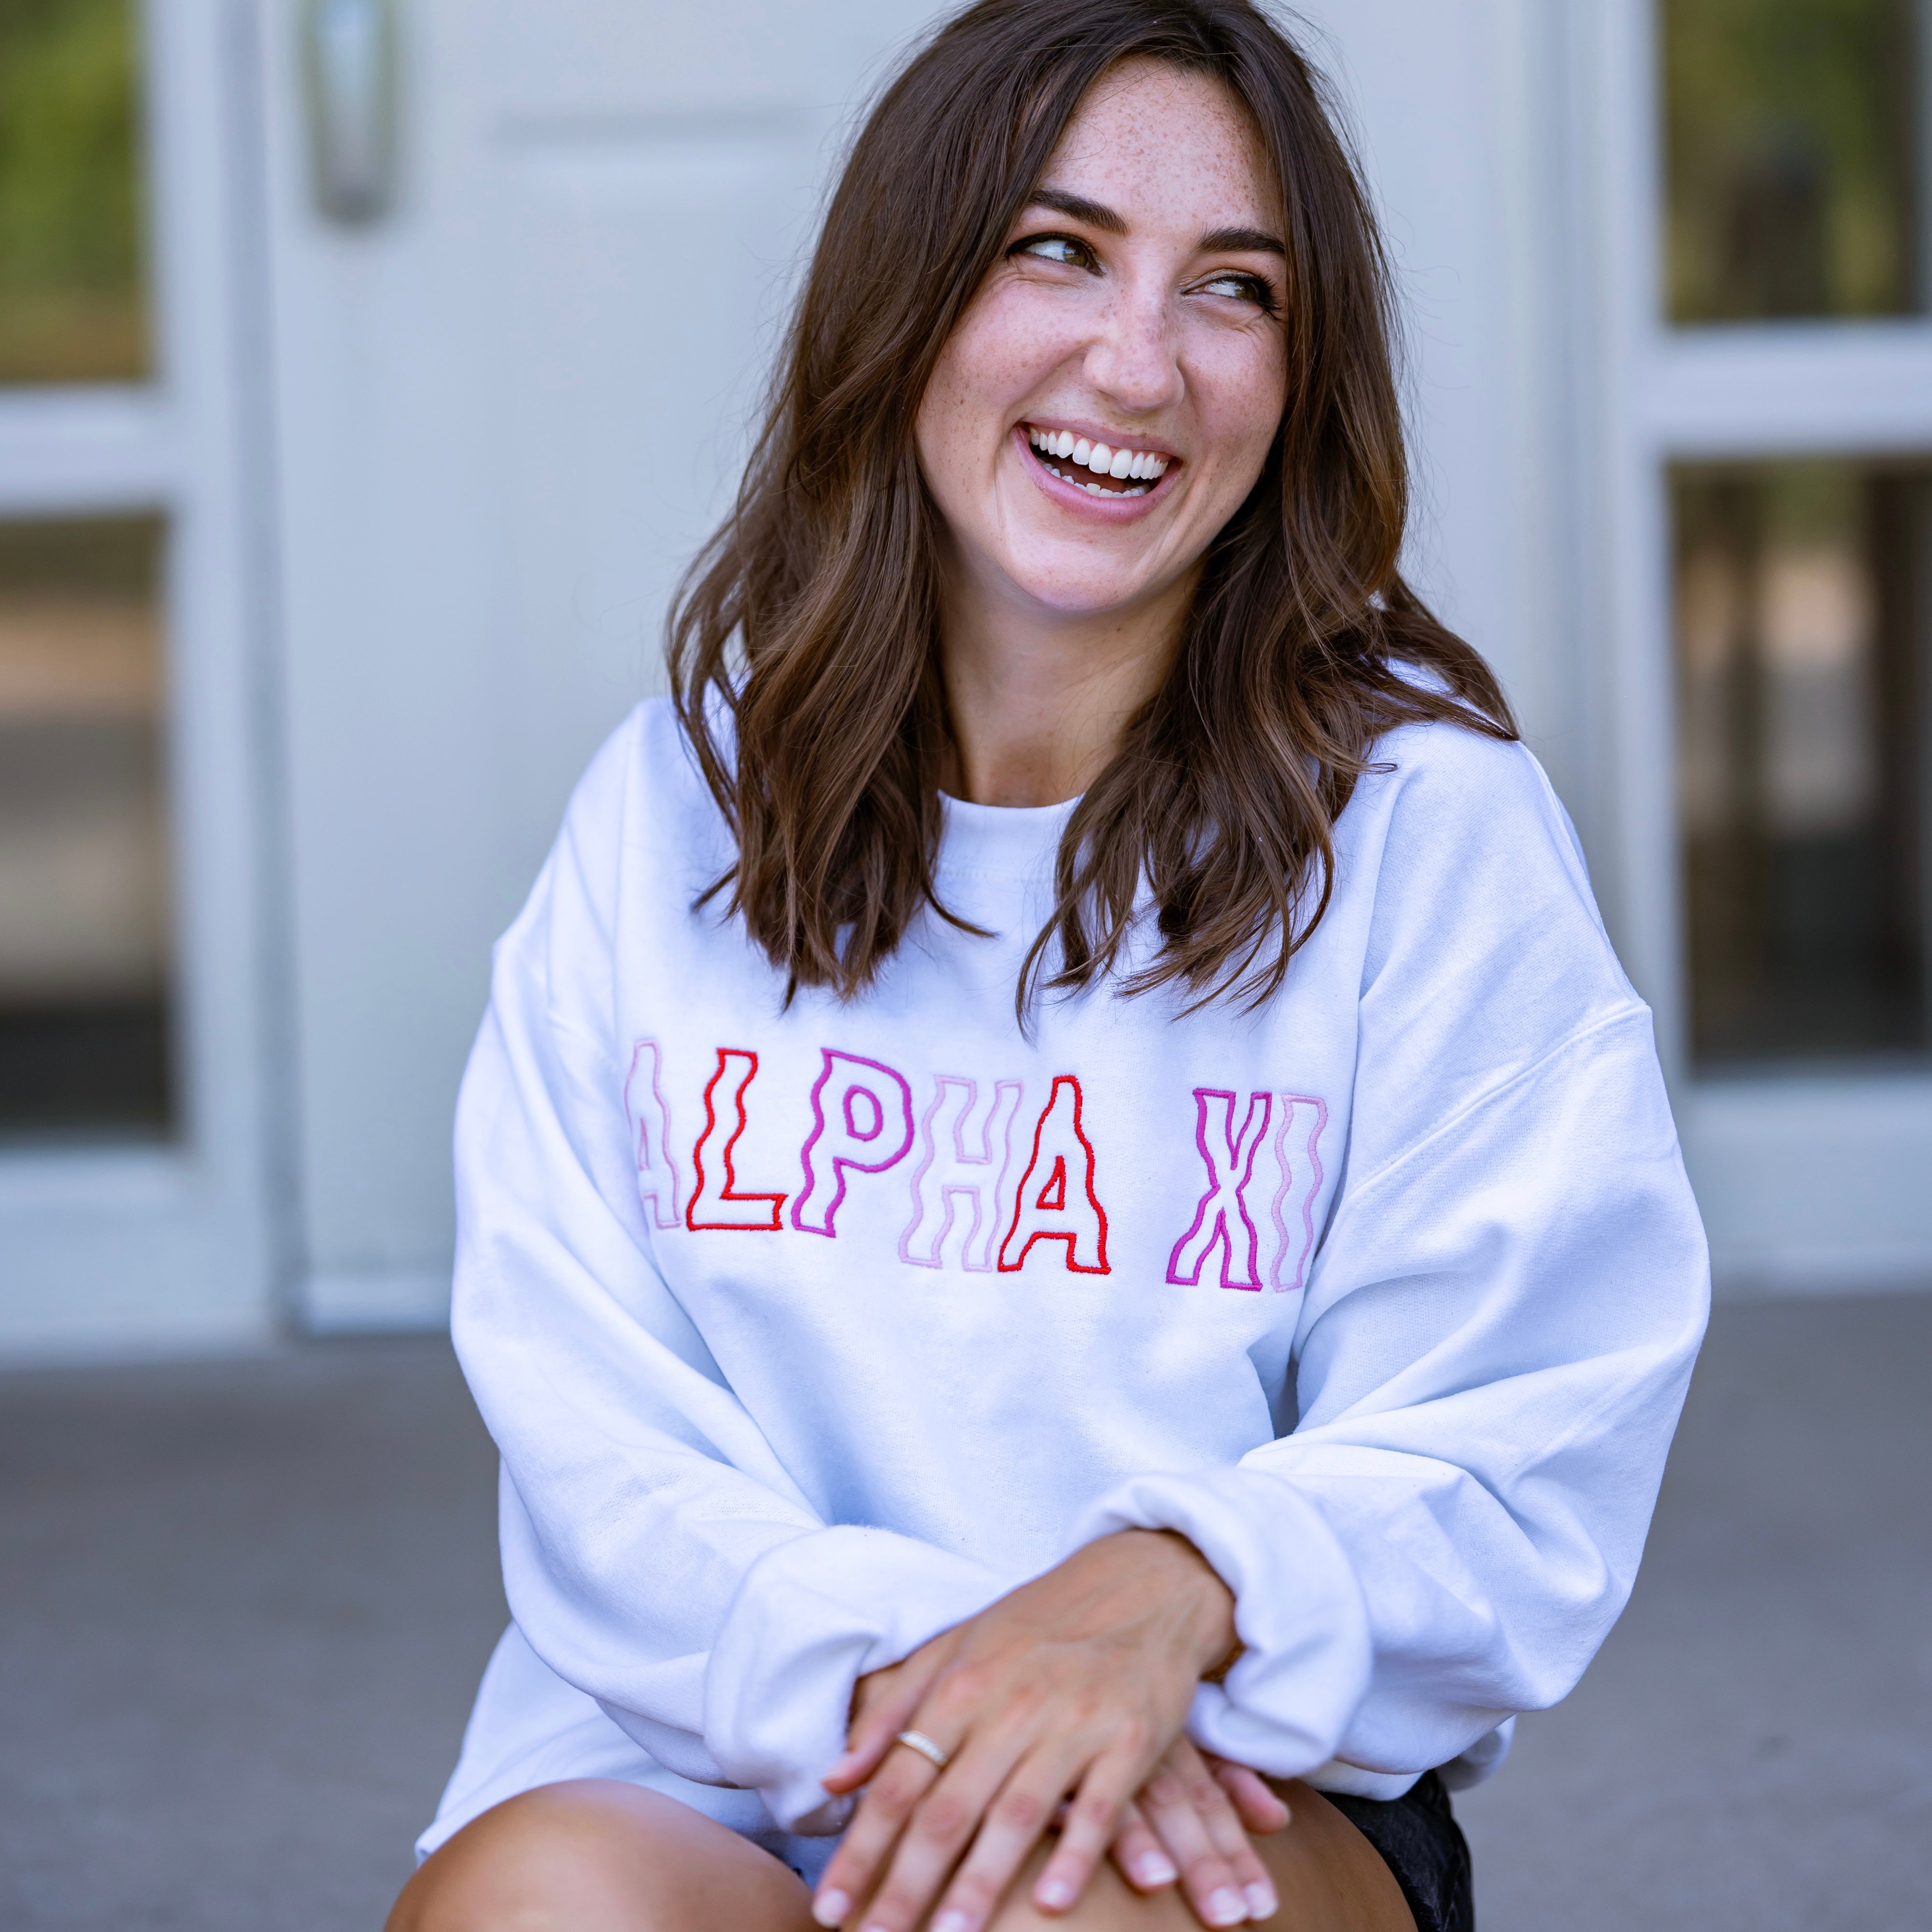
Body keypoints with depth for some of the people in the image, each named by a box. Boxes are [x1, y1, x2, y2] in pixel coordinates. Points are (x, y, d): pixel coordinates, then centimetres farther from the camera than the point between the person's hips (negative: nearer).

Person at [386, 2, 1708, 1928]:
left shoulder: (1427, 823, 2)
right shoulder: (674, 812, 9)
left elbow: (1520, 1474, -3)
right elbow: (591, 1433, 2)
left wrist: (1176, 1592, -24)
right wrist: (881, 1663, -19)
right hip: (699, 1776, 2)